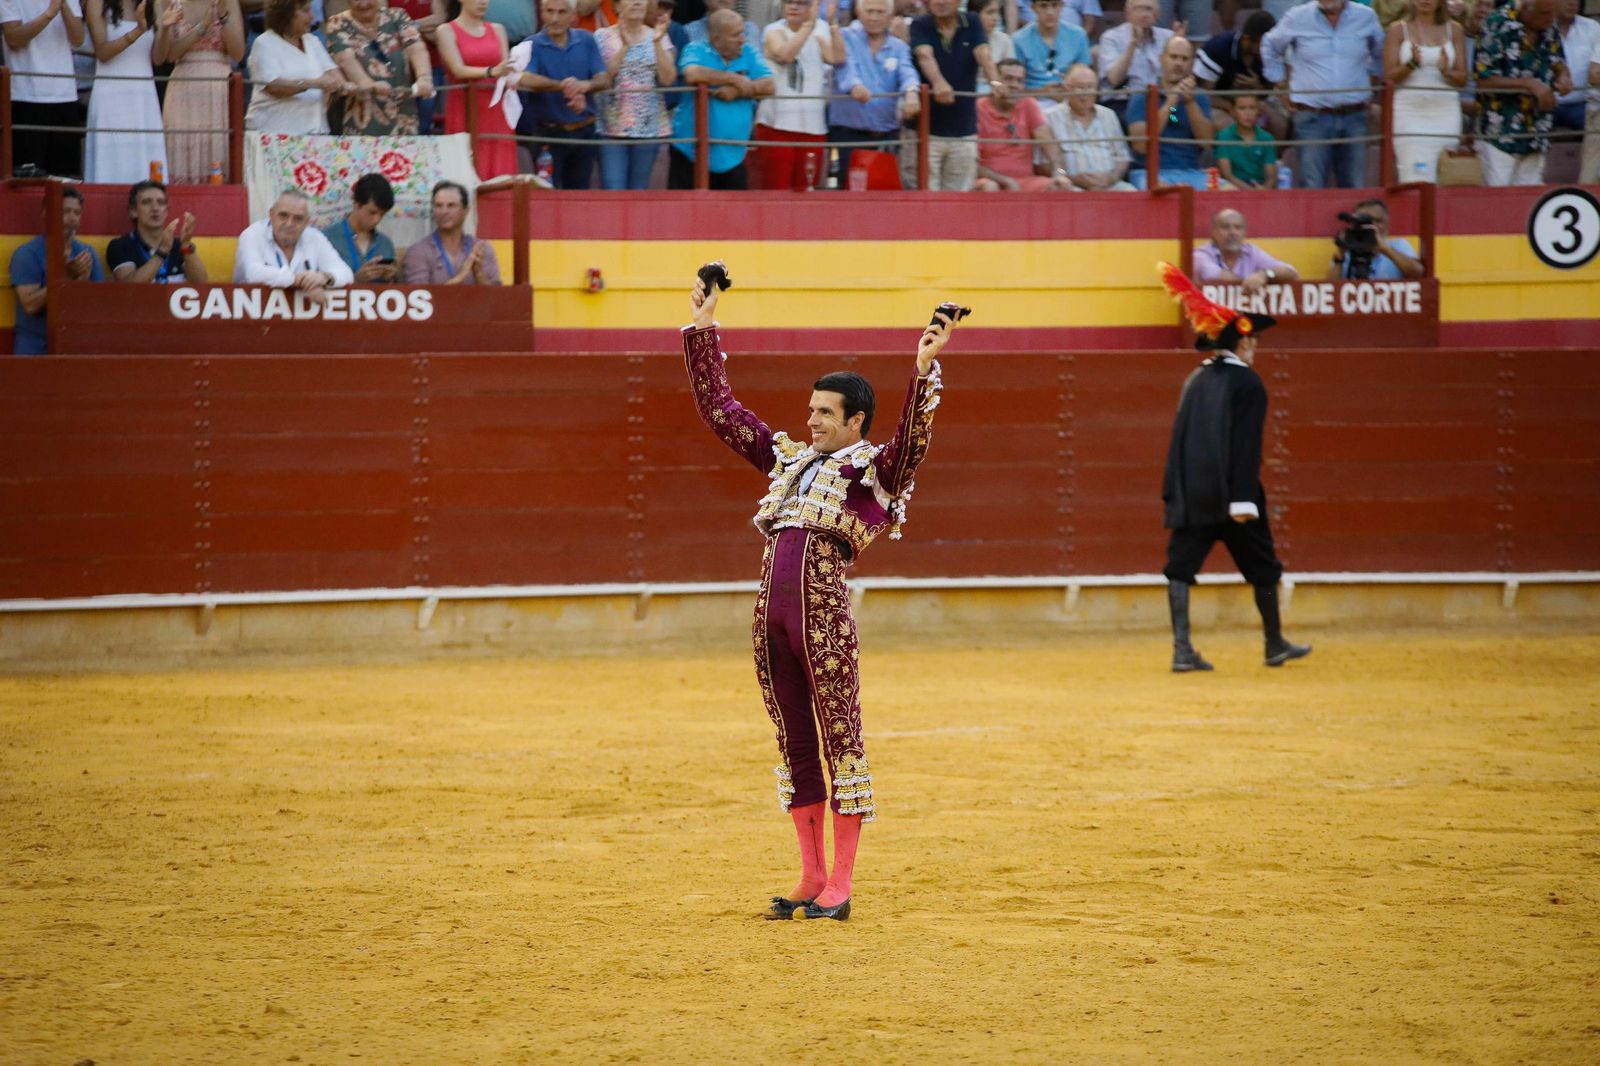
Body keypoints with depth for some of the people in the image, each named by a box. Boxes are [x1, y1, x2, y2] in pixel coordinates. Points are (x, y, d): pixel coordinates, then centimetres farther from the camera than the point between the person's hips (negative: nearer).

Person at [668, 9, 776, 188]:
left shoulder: (748, 53, 6)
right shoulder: (696, 51, -5)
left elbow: (770, 86, -4)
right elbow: (692, 74, -27)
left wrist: (737, 92, -19)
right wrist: (734, 79, -16)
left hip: (732, 155, 3)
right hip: (691, 152, -3)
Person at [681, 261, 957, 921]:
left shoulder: (872, 468, 2)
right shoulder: (789, 458, 20)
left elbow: (912, 440, -18)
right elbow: (719, 410, 25)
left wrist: (924, 371, -30)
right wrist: (701, 331, 24)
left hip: (823, 610, -7)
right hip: (771, 611, 7)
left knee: (840, 740, -1)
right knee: (793, 743, 10)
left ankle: (840, 886, 1)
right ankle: (810, 880, 16)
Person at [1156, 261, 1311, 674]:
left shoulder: (1195, 381, 11)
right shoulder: (1247, 384, -8)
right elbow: (1246, 447, -15)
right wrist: (1242, 499, -17)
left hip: (1188, 493, 5)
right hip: (1227, 492, -5)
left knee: (1181, 566, 1)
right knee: (1262, 567, 11)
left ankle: (1182, 650, -11)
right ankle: (1275, 645, 23)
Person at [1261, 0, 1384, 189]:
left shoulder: (1366, 17, 4)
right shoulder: (1297, 18, -1)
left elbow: (1380, 52, 24)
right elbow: (1270, 47, 17)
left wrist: (1372, 77, 17)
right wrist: (1280, 83, 11)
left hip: (1354, 117, 2)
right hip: (1312, 117, -2)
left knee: (1355, 189, 4)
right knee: (1314, 191, -6)